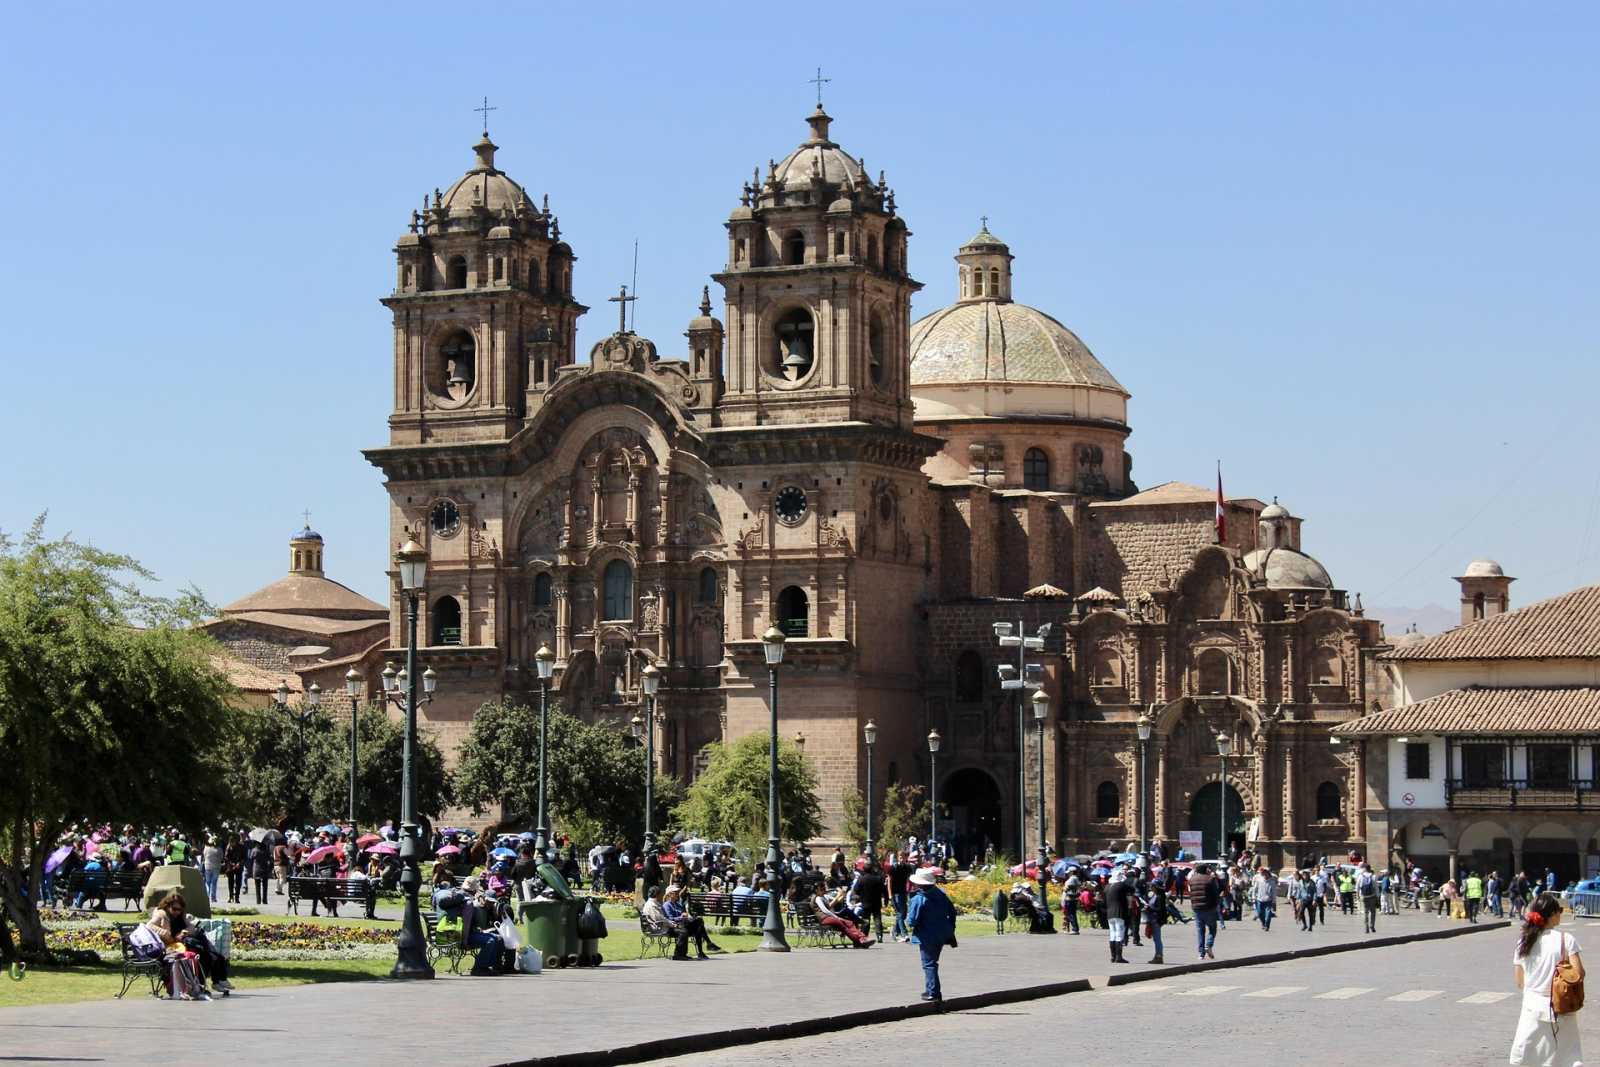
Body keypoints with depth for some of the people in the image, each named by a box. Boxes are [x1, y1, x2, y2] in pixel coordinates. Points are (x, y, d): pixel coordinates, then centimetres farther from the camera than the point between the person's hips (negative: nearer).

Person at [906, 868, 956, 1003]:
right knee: (933, 962, 20)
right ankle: (931, 990, 27)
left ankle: (933, 993, -1)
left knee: (929, 964, 2)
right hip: (942, 935, 7)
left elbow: (912, 921, -22)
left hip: (927, 937, -7)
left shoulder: (918, 899, -19)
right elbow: (952, 912, 9)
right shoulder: (941, 894, 3)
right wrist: (950, 930, 16)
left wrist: (908, 923, 2)